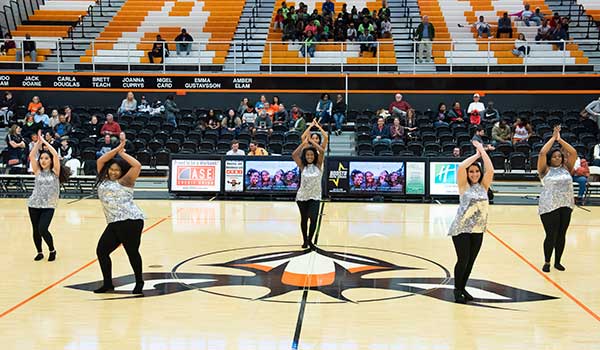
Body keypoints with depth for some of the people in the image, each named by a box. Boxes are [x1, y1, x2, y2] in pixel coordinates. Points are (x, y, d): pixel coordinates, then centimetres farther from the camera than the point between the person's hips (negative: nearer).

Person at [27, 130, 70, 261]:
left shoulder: (55, 172, 0)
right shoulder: (38, 171, 7)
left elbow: (56, 154, -10)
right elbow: (31, 156, -3)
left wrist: (44, 141, -5)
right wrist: (38, 142, -4)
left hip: (49, 206, -3)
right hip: (34, 204, 3)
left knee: (42, 229, -15)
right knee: (35, 230, 8)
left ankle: (52, 250, 8)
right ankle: (39, 252, 28)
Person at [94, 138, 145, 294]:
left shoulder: (125, 181, 0)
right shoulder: (103, 180, 18)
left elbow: (137, 165, -11)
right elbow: (100, 161, 13)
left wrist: (122, 152, -1)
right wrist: (117, 149, 5)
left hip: (130, 221, -7)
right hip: (114, 223, 7)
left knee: (132, 252, -1)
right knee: (101, 251, 5)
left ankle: (139, 282, 16)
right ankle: (107, 284, 16)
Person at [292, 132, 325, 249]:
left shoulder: (318, 165, -2)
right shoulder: (302, 166, -2)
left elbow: (322, 151, -16)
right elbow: (294, 155, -16)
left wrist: (312, 142, -11)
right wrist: (304, 143, -13)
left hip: (315, 197, -1)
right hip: (302, 196, 1)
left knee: (314, 218, -12)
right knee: (304, 219, 11)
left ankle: (310, 240, 7)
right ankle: (305, 240, 28)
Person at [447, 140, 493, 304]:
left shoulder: (484, 186, 9)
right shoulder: (464, 186, -2)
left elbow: (490, 170, -5)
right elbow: (461, 167, -17)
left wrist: (482, 150, -3)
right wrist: (476, 154, -7)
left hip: (478, 230, 4)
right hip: (461, 229, -4)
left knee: (471, 261, 10)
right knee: (463, 260, -4)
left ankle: (463, 288, 27)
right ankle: (457, 290, 13)